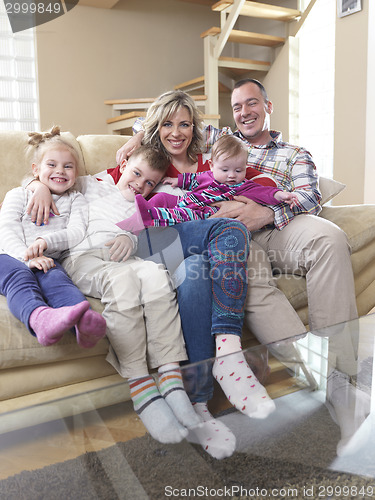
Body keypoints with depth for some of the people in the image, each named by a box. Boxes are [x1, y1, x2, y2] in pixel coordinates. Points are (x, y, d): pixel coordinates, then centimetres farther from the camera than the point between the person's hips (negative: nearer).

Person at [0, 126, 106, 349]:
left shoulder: (75, 199, 23)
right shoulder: (19, 195, 22)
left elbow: (77, 232, 4)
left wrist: (46, 242, -16)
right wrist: (28, 257, -17)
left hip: (49, 260, 0)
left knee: (55, 277, -35)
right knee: (19, 276, -35)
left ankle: (84, 322, -67)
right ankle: (41, 318, -67)